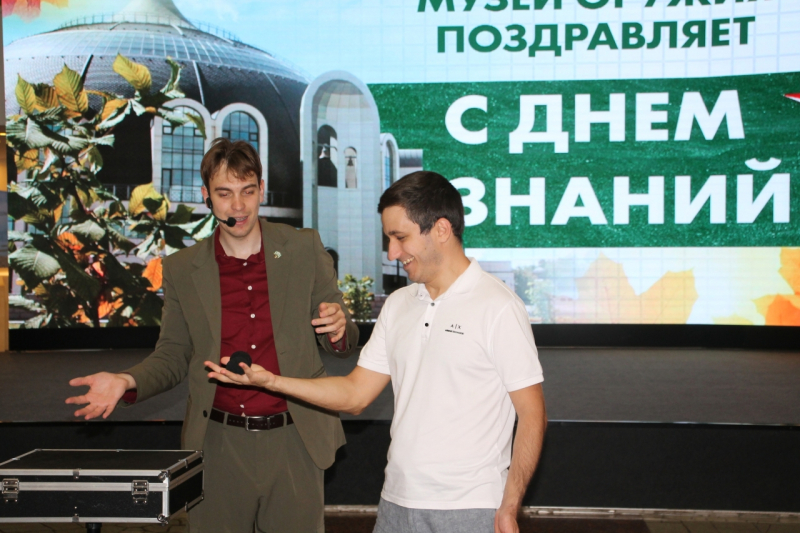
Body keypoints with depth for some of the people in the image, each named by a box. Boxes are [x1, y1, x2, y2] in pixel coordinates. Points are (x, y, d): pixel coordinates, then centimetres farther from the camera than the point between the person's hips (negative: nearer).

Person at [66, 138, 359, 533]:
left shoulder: (305, 249, -1)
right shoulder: (182, 269, 2)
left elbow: (342, 343, 5)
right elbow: (173, 356, 10)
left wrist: (339, 329, -18)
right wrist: (127, 381, -10)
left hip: (294, 441, -1)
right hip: (218, 445, 1)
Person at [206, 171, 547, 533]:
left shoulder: (497, 307, -10)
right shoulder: (398, 304, 11)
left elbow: (532, 416, -10)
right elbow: (355, 394, 10)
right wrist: (270, 381, 0)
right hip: (397, 502, 6)